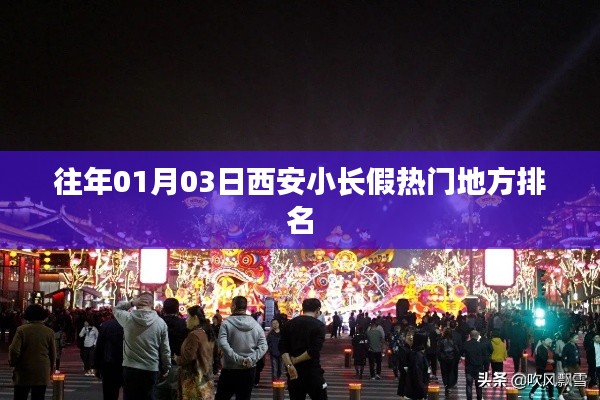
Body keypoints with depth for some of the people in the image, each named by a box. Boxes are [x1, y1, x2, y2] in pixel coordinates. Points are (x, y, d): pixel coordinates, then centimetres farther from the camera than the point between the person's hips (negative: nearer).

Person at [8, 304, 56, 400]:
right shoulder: (49, 332, -1)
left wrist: (12, 363, 6)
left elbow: (14, 350, -12)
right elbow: (53, 353, 6)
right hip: (42, 375, 2)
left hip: (23, 374, -2)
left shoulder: (21, 330, -7)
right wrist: (51, 370, 19)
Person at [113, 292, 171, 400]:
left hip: (130, 369, 0)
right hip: (152, 370, 0)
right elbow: (165, 350, 0)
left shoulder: (128, 318, -6)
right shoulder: (161, 322, -5)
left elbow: (116, 309, 18)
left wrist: (131, 303, 3)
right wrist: (166, 368, 13)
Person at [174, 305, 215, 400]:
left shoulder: (194, 335, -18)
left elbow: (188, 357, -21)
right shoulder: (208, 333, 11)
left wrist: (177, 359, -5)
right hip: (206, 378, 9)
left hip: (195, 379, -9)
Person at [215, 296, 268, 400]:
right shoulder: (256, 324, 3)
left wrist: (237, 358, -21)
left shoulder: (227, 323, -7)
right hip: (249, 370, 3)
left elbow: (222, 344, -21)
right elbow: (263, 346, -5)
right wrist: (251, 359, -13)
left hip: (230, 369, -3)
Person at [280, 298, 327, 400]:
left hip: (293, 372, 4)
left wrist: (289, 365, -14)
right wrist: (295, 360, -9)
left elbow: (282, 347, -4)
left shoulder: (288, 324, 9)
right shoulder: (319, 325, -6)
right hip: (312, 372, -4)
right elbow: (314, 351, -17)